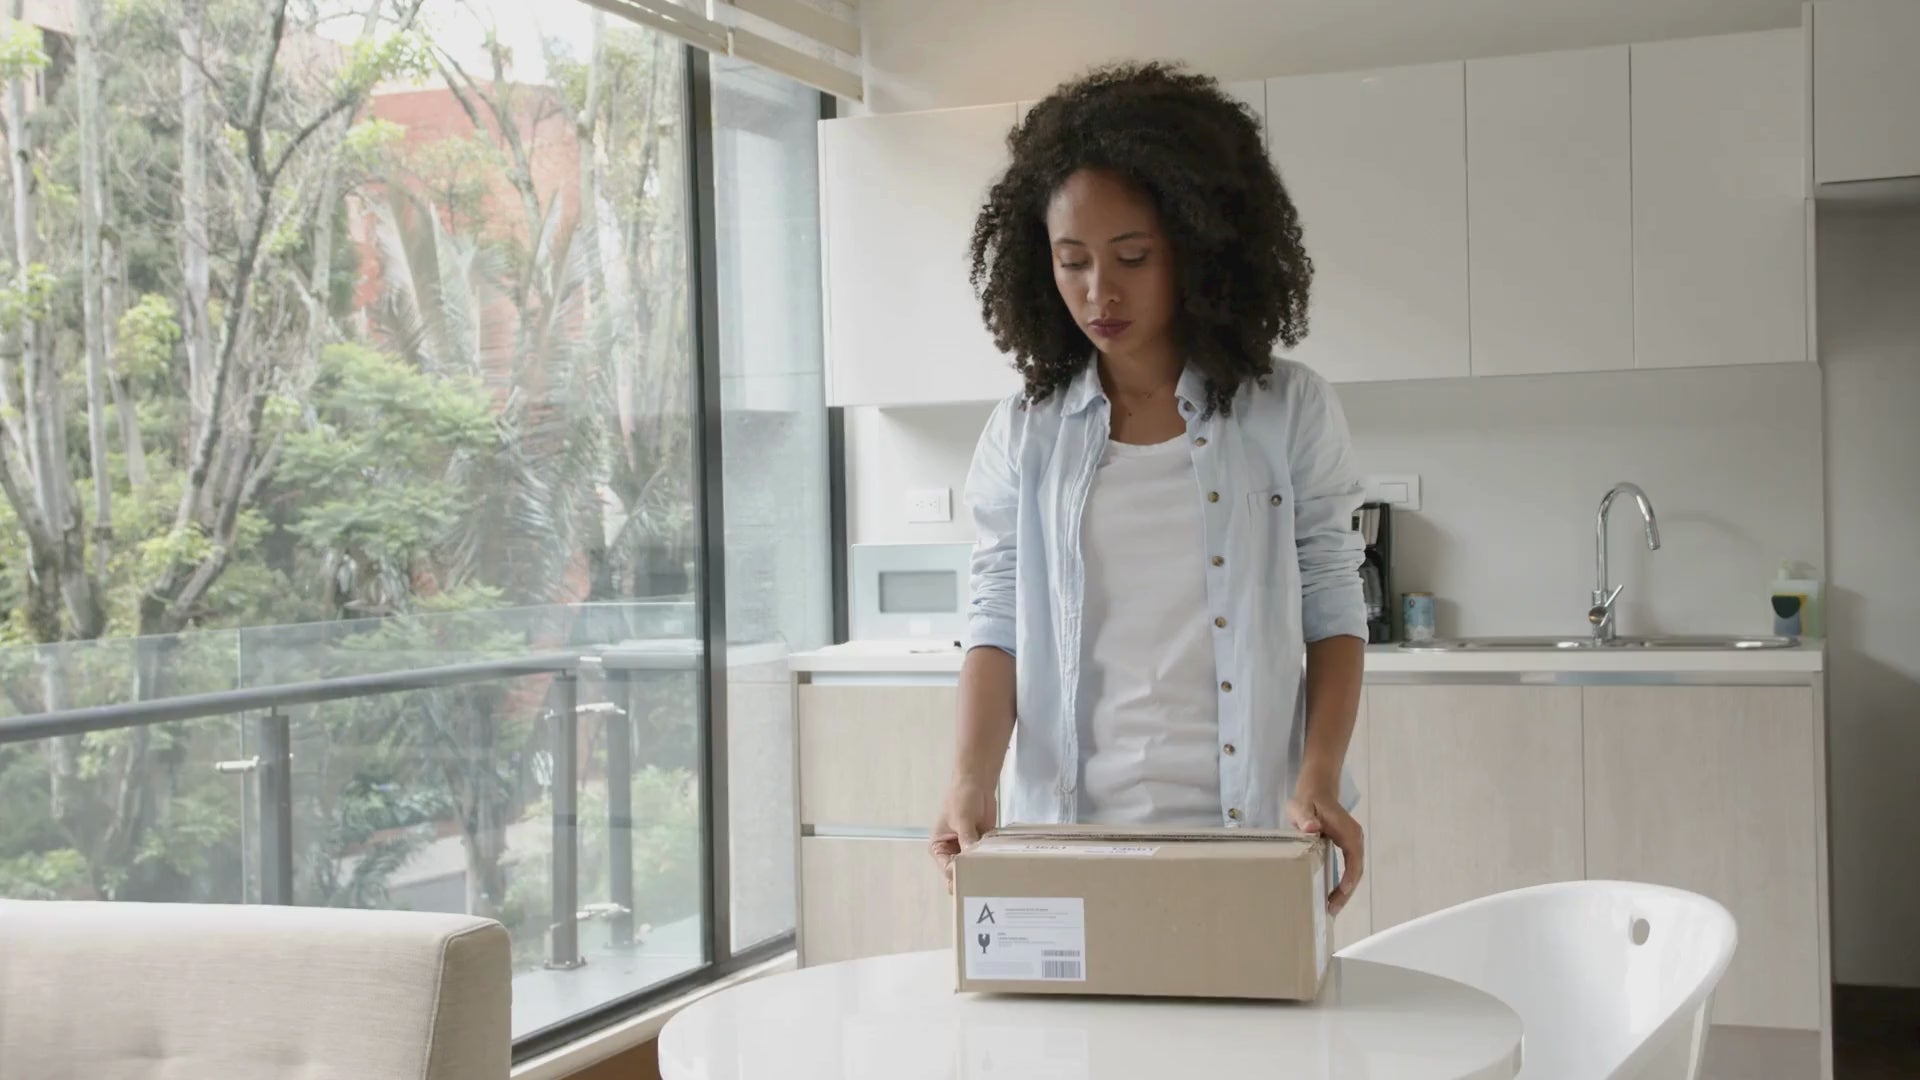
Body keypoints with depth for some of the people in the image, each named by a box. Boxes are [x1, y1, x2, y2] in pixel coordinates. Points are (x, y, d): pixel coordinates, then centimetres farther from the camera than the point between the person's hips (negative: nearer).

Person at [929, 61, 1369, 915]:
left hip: (1251, 833, -1)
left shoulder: (1290, 414, 0)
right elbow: (999, 623, 2)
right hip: (1071, 829, 1)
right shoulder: (1023, 436, 3)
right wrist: (971, 780, -14)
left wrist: (1319, 779, -13)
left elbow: (1332, 613, 1)